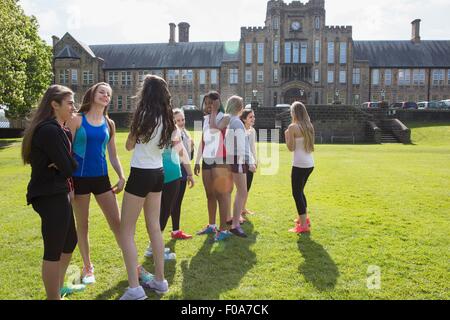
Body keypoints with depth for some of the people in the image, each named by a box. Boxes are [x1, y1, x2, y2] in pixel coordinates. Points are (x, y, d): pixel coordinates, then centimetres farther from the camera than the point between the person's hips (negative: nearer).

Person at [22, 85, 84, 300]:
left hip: (56, 193, 11)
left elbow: (62, 161, 13)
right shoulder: (50, 130, -20)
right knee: (54, 250, 1)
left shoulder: (56, 129, 14)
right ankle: (53, 296, 16)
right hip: (51, 196, -11)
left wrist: (61, 164, -7)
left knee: (70, 241, 21)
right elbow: (69, 167, -20)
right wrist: (67, 164, 0)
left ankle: (58, 288, 36)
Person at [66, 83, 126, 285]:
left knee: (116, 222, 3)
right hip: (80, 177, -3)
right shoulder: (77, 119, -3)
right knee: (82, 224, 9)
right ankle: (87, 267, 25)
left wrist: (122, 177, 0)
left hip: (101, 177, 3)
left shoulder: (109, 123, 8)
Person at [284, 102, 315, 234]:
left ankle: (303, 225, 1)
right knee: (300, 191, 22)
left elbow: (291, 148, -9)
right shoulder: (309, 126, 10)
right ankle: (304, 218, 34)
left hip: (300, 164, -8)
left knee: (296, 193, 0)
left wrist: (286, 135, 5)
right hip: (310, 163, 8)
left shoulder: (293, 127, -11)